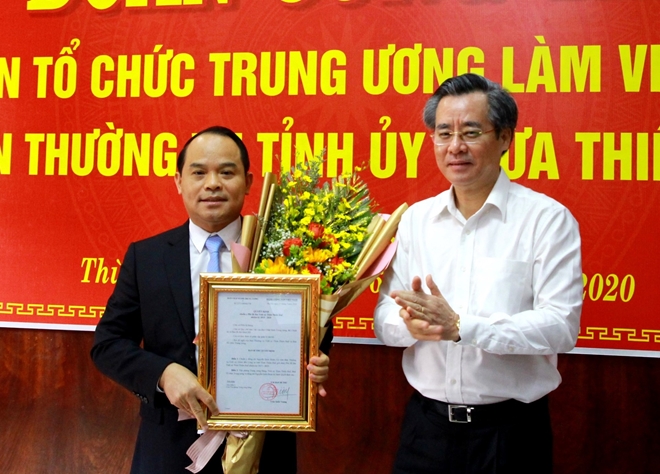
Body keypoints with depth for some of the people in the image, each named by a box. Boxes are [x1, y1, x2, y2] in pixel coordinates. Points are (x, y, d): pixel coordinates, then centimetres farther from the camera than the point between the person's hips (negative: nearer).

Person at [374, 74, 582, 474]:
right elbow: (385, 319, 4)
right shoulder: (414, 219, 5)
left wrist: (460, 326, -24)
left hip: (510, 429, -3)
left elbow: (562, 325, -16)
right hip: (425, 424, 4)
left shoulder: (548, 219, -7)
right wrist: (412, 324, -19)